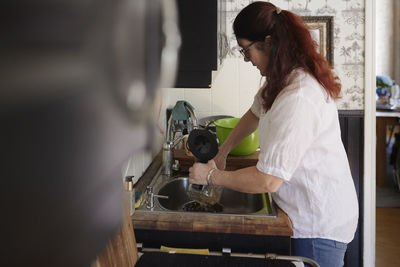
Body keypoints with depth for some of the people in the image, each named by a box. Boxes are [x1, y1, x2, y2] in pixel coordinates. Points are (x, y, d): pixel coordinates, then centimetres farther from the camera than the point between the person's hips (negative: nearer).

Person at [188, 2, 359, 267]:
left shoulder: (297, 99, -30)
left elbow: (268, 181, -29)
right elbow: (256, 112, 20)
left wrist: (211, 176, -16)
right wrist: (222, 153, 13)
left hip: (319, 226, -9)